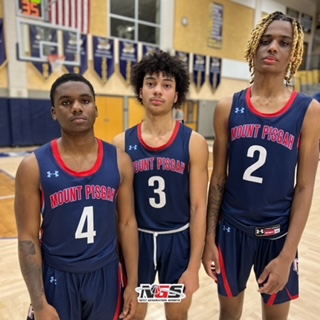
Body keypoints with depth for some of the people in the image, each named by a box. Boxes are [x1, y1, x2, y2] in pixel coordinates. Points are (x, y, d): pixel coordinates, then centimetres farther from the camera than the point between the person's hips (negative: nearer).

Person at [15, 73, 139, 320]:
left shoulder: (119, 161, -7)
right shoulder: (34, 166, -12)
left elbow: (127, 222, -2)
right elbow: (28, 237, -8)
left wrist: (132, 283, 1)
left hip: (106, 274, 2)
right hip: (58, 277, -1)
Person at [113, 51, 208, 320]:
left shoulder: (194, 143, -10)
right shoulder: (122, 144, -7)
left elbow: (199, 207, -8)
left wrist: (194, 266, -8)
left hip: (178, 238, 0)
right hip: (137, 237, 1)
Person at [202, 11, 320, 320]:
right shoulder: (228, 107, -4)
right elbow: (218, 179, -1)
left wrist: (287, 255, -11)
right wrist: (209, 237, -1)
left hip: (278, 233, 0)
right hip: (231, 228, 1)